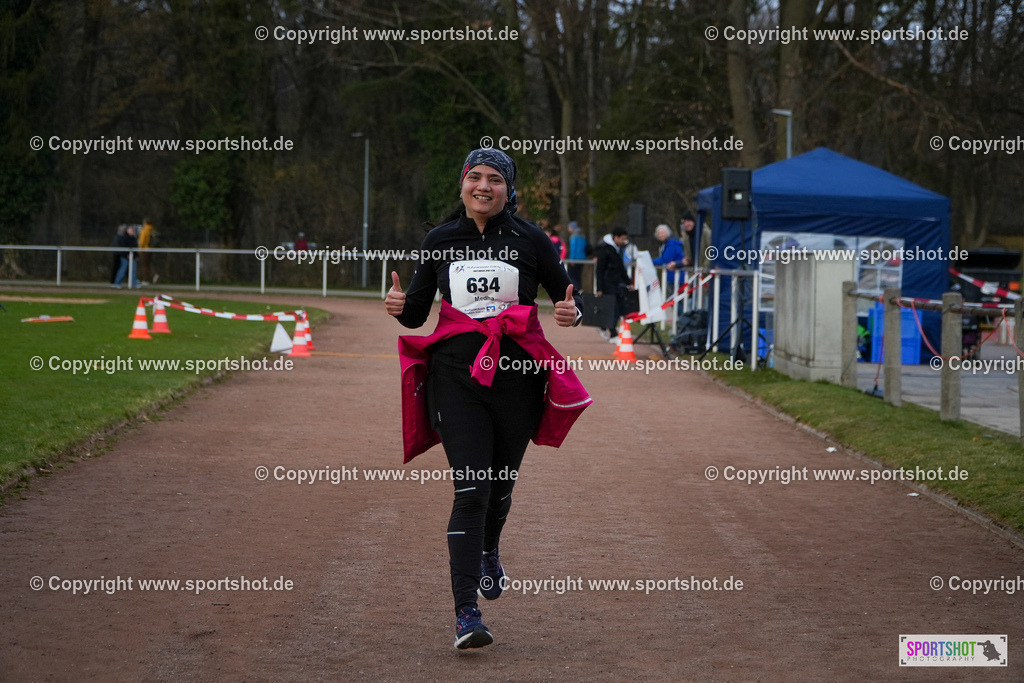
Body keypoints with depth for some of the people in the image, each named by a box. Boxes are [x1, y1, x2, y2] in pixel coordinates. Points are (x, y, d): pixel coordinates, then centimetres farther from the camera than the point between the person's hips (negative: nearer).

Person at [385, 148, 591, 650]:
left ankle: (488, 553, 50)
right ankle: (466, 614, -12)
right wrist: (399, 306, -12)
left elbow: (566, 294, 9)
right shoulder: (439, 241, 6)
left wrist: (571, 311, -14)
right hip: (457, 377, -1)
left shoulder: (530, 240, 2)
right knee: (470, 490, -11)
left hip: (517, 377, 1)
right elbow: (416, 313, 11)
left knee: (500, 485, 15)